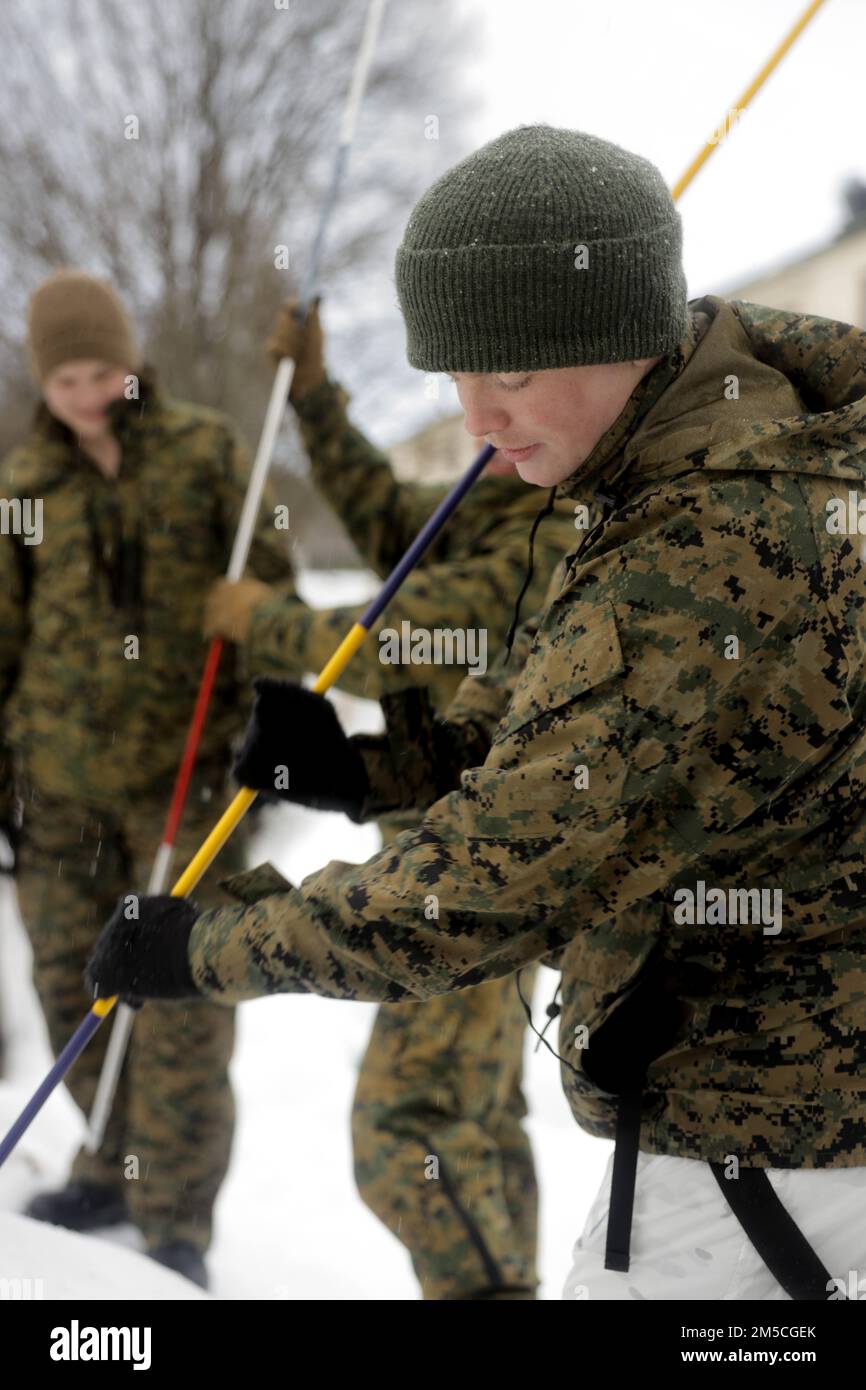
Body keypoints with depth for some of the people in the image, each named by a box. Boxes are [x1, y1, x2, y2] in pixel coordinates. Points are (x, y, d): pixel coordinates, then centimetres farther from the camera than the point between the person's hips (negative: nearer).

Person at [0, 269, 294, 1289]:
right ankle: (117, 1169, 28)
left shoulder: (204, 452, 1)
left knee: (181, 993, -5)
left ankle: (176, 1216, 6)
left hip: (184, 764, -3)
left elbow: (267, 584, 4)